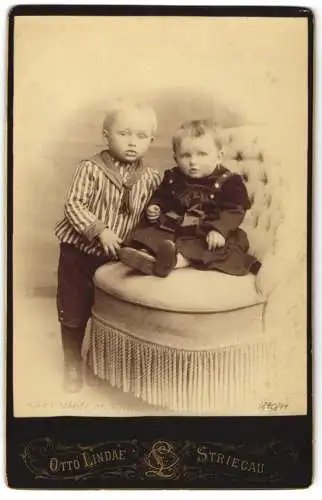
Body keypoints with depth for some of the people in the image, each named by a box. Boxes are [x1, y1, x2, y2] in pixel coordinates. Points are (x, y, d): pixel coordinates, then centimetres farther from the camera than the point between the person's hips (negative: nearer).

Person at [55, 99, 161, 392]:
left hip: (116, 255, 3)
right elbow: (74, 204, -16)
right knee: (73, 310, 7)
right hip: (79, 250, -3)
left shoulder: (150, 178, -1)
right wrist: (99, 230, -26)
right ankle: (72, 363, 29)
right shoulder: (91, 169, -12)